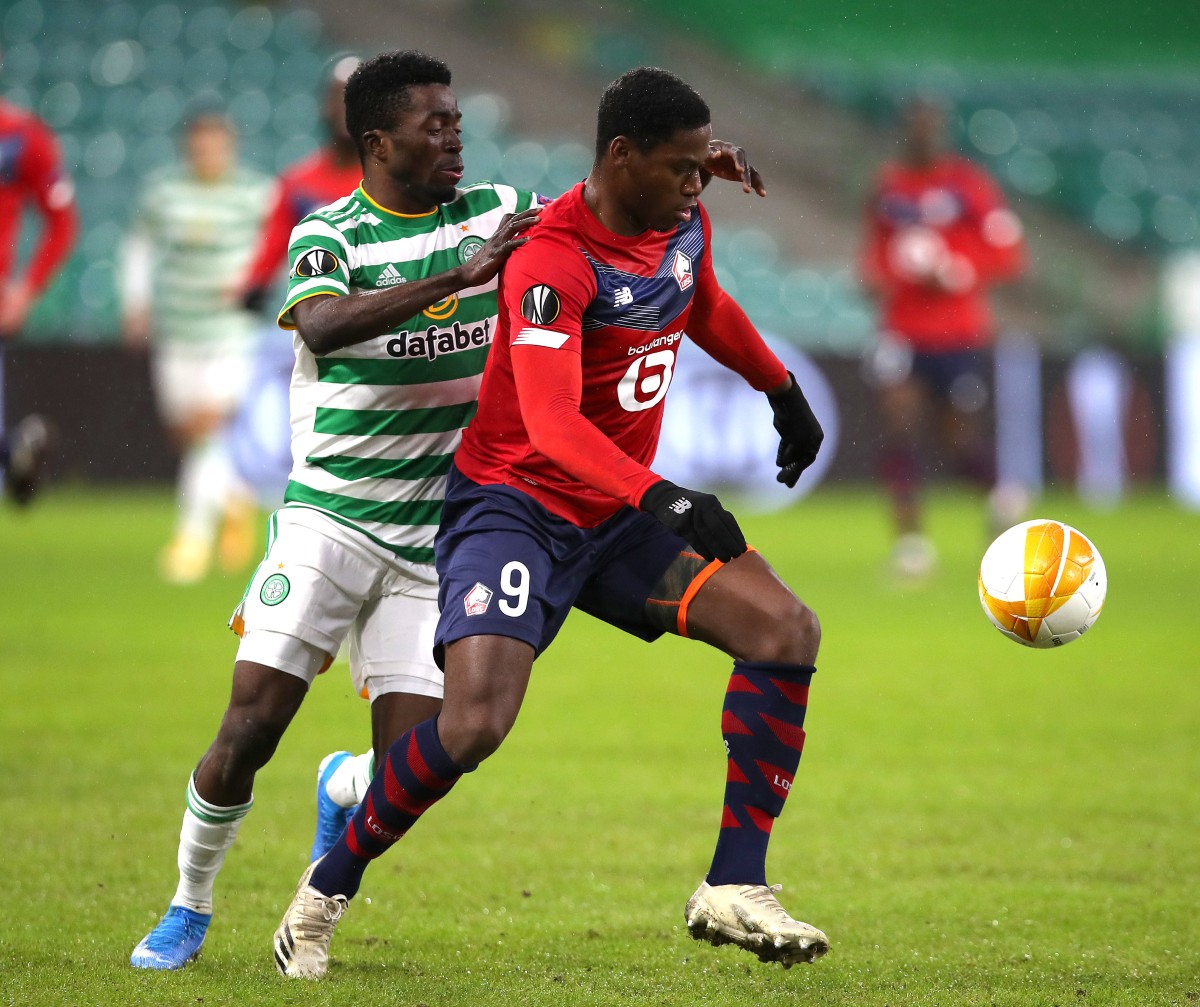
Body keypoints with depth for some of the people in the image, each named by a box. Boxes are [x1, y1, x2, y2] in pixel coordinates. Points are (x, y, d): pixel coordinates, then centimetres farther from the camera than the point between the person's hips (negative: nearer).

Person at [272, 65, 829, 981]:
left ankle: (733, 892, -5)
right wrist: (661, 497, -50)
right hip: (517, 502, -8)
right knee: (476, 723, -25)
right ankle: (328, 888, 0)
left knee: (788, 632, -8)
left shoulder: (684, 225, 1)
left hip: (621, 510, 8)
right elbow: (553, 426, -38)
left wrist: (784, 391, 37)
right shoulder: (552, 262, -25)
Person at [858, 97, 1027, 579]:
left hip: (959, 334, -3)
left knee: (960, 441, 5)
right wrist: (873, 275, -1)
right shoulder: (888, 186, 7)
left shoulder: (968, 184, -7)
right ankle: (910, 537, -8)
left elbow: (1007, 254, -7)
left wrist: (950, 273, -18)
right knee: (897, 426, -11)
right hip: (901, 330, 3)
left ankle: (1000, 494, 35)